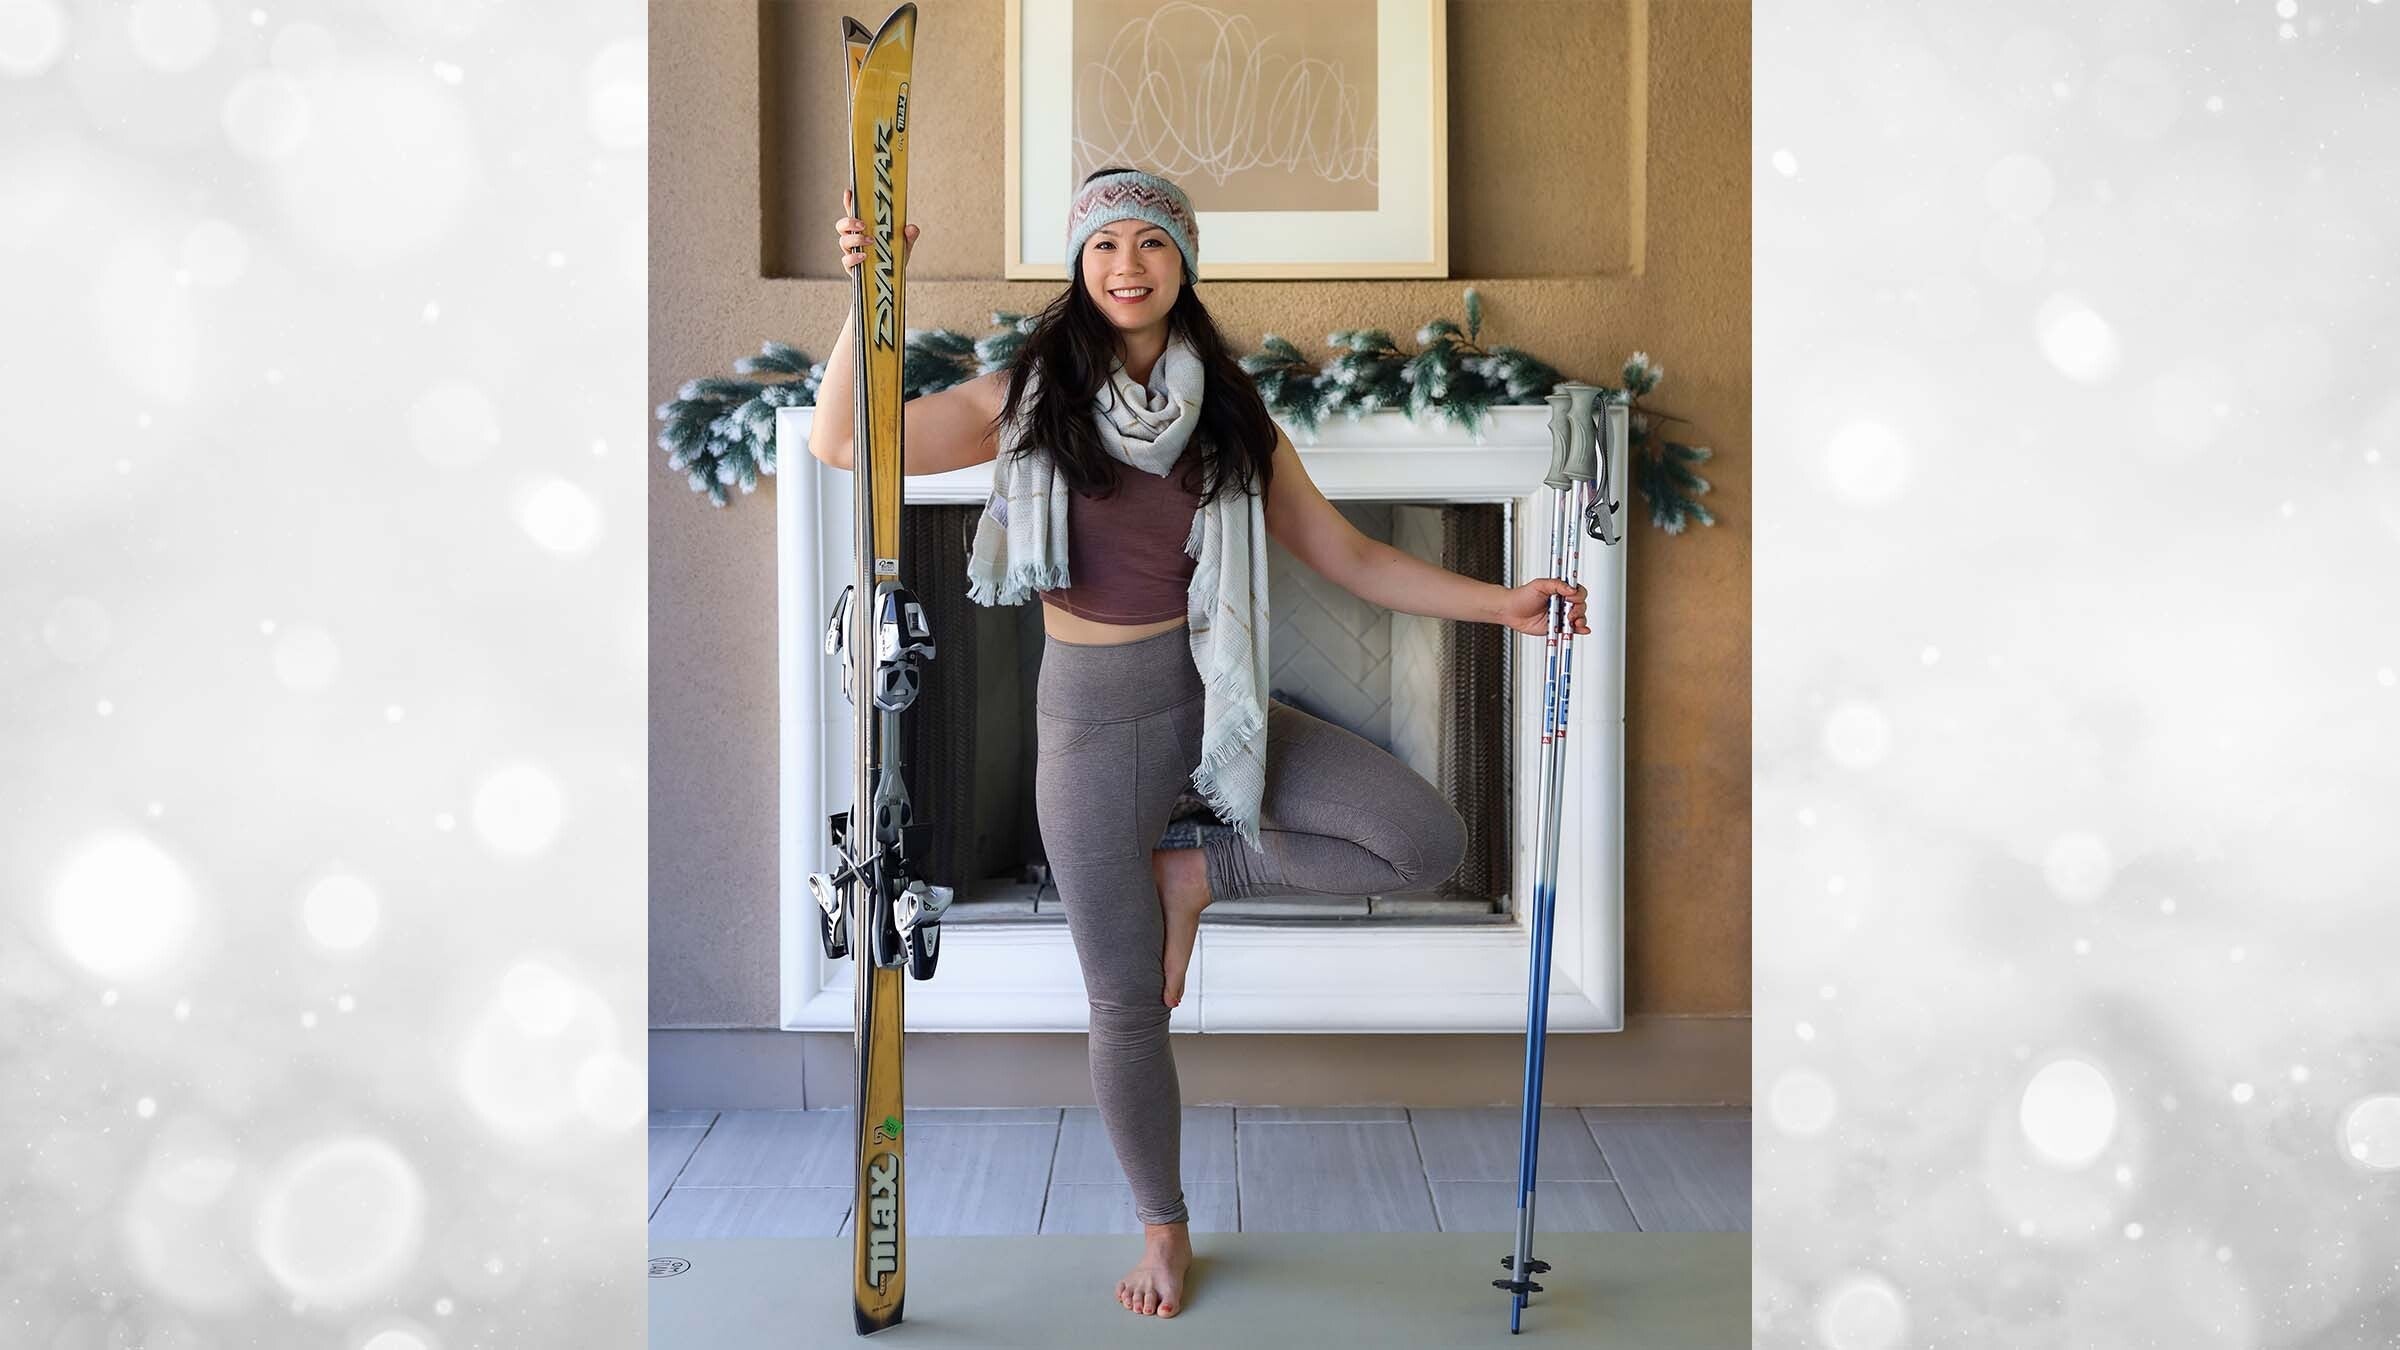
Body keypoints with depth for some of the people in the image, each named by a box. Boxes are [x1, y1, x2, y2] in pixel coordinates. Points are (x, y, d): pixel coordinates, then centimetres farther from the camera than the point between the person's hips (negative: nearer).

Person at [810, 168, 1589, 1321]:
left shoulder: (1231, 415, 3)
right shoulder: (1031, 399, -1)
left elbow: (1348, 557, 5)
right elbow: (841, 442, -5)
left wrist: (1501, 604, -3)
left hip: (1213, 699, 2)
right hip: (1093, 716, -2)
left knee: (1428, 843, -15)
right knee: (1127, 1006, 6)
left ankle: (1197, 874, 5)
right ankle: (1163, 1225, 31)